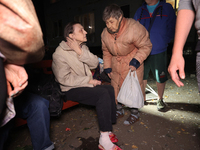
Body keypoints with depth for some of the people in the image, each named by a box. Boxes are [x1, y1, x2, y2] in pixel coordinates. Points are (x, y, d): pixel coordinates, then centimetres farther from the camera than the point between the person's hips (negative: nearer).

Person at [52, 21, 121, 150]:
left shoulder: (82, 47, 11)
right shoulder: (60, 54, -11)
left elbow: (95, 63, -1)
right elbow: (64, 79, -18)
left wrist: (80, 52, -16)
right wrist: (89, 80, -16)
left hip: (86, 85, 7)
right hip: (71, 90, -7)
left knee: (110, 89, -18)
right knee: (103, 94, -27)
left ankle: (108, 129, -8)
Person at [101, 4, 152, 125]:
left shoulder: (134, 28, -22)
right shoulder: (105, 33, -5)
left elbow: (146, 46, -14)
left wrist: (136, 60, -26)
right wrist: (107, 67, 6)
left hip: (132, 63, -5)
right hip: (116, 64, 6)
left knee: (133, 87, -1)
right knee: (116, 86, 11)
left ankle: (135, 113, 22)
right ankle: (119, 110, 31)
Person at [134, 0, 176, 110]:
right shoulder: (140, 11, 10)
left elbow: (171, 30, 3)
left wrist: (162, 43, -8)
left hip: (159, 52, -2)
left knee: (160, 78, 7)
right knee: (142, 77, 11)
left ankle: (160, 99, 28)